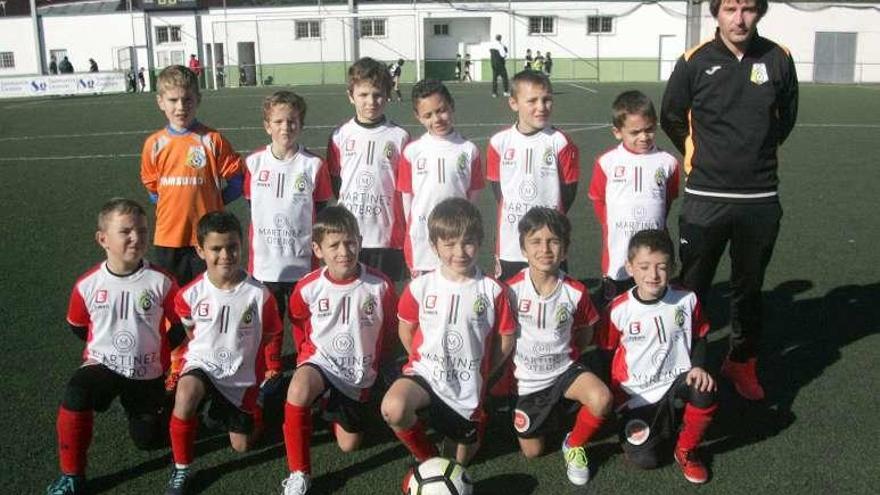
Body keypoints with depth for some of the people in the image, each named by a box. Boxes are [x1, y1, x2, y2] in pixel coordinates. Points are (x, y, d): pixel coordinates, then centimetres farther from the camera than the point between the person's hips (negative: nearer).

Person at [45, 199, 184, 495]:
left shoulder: (161, 282, -15)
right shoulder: (87, 285, -12)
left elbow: (180, 325, -1)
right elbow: (78, 327, 8)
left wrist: (159, 352, 0)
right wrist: (106, 347, 8)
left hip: (148, 373, 1)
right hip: (103, 365, 0)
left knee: (149, 440, 9)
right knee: (75, 395, -33)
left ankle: (133, 402, 43)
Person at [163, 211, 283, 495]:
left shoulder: (259, 294, -16)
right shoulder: (191, 294, -14)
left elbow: (271, 336, 0)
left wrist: (272, 371, 4)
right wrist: (178, 363, 9)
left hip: (243, 375, 1)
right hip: (202, 364, -1)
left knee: (242, 446, 9)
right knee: (185, 395, -37)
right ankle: (181, 469, -15)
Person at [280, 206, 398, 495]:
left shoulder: (380, 286, -18)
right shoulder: (308, 288, -16)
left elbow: (390, 330, 1)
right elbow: (299, 325, 7)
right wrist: (308, 353, 8)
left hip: (359, 373, 1)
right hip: (320, 360, -1)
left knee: (349, 445, 11)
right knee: (297, 392, -36)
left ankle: (335, 407, 45)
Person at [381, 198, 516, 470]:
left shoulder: (493, 290, -9)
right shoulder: (420, 287, -9)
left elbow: (505, 340, 1)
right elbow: (406, 330, 7)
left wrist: (481, 374, 4)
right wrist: (423, 362, 6)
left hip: (468, 389, 1)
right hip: (425, 375, -1)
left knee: (460, 458, 13)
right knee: (393, 409, -33)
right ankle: (427, 458, -3)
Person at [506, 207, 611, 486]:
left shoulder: (576, 292, -13)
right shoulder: (511, 290, -18)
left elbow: (585, 334, 6)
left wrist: (564, 354, -1)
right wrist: (507, 372, -1)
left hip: (564, 369, 0)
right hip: (527, 379, 0)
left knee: (602, 399, -31)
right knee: (532, 452, 8)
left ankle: (574, 445, 0)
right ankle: (549, 414, 41)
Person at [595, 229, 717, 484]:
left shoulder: (687, 300, -9)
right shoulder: (619, 310, -14)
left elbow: (699, 338, 7)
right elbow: (607, 351, 1)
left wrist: (698, 367, -12)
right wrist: (613, 394, 2)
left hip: (676, 382, 1)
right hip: (637, 394, -1)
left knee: (705, 390, -32)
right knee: (644, 459, -13)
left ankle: (685, 451, -4)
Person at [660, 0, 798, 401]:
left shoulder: (778, 59, -2)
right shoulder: (695, 61, -7)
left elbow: (786, 117, 13)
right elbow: (672, 118, 6)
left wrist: (757, 154, 13)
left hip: (760, 199, 2)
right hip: (705, 197, -2)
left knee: (749, 288, 15)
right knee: (692, 287, 6)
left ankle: (742, 363, 31)